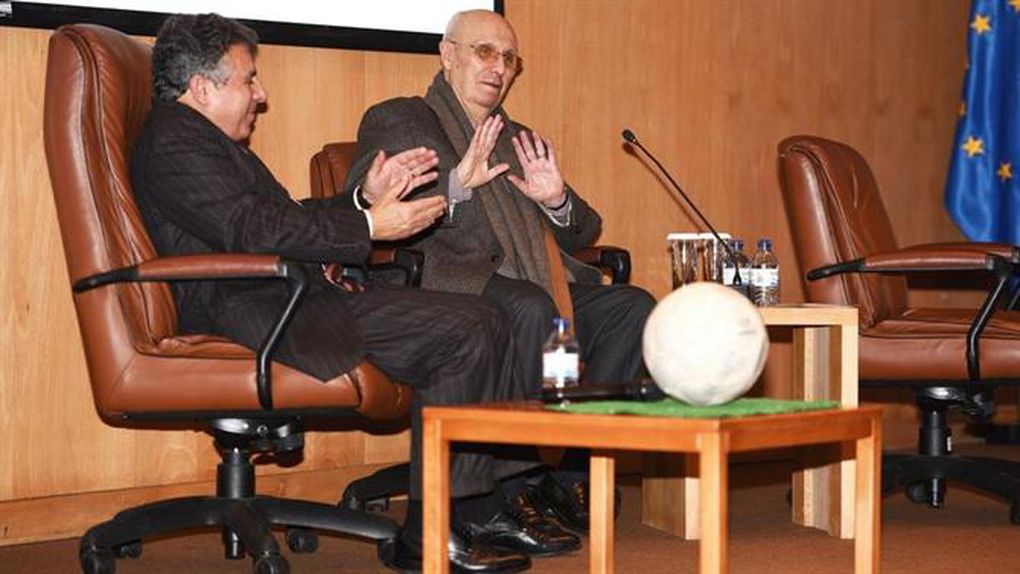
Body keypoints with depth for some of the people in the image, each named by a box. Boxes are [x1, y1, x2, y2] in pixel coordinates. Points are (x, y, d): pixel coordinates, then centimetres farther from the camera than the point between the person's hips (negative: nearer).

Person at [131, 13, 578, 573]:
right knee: (460, 332, -21)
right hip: (252, 316, -11)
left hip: (295, 298, 11)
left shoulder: (210, 140, 25)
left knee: (483, 321, 3)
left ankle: (478, 505, 4)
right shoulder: (173, 140, -8)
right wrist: (369, 226, -15)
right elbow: (253, 231, -19)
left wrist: (368, 197, 14)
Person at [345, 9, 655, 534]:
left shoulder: (520, 140, 29)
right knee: (531, 308, -34)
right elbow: (362, 211, -7)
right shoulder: (396, 121, 11)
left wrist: (557, 201, 1)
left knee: (633, 308, -16)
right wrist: (454, 186, -20)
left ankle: (567, 470, -14)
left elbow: (582, 234, 25)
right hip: (453, 288, -6)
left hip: (536, 297, 6)